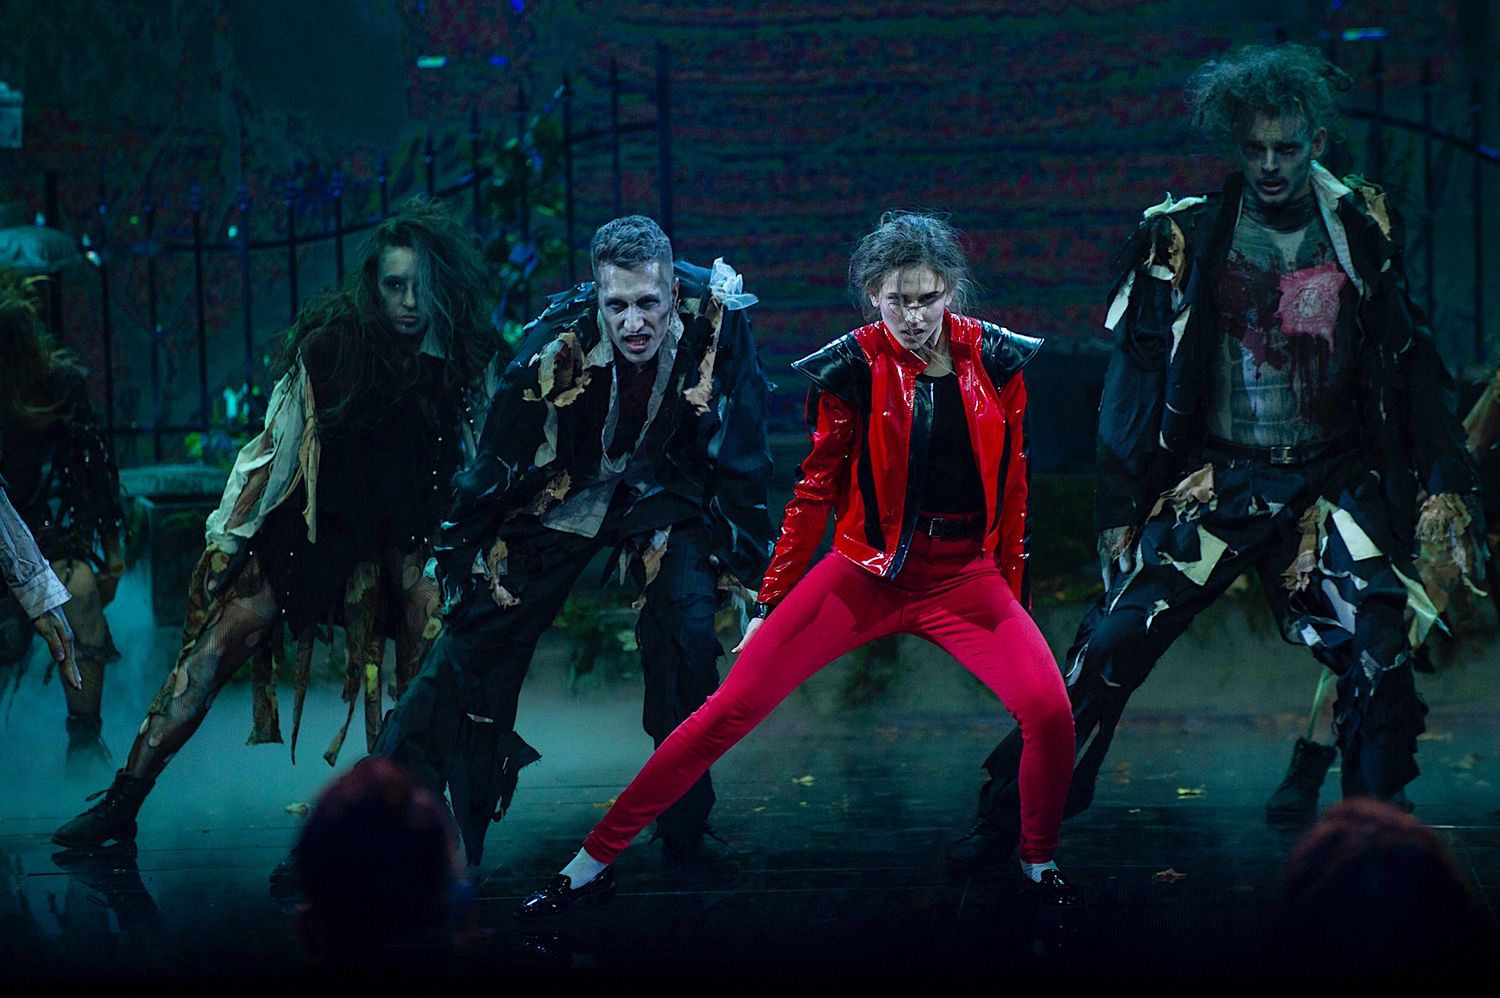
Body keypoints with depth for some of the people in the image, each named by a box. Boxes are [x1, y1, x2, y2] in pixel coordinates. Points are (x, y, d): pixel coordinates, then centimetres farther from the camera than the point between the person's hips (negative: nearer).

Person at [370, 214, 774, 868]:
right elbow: (499, 460, -14)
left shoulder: (716, 322, -26)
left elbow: (740, 462, -12)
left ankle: (685, 832, -2)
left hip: (663, 494, 1)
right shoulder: (557, 341, -29)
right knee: (476, 637, -2)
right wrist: (461, 554, -6)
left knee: (690, 637, -17)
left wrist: (743, 563, -8)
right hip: (562, 493, 0)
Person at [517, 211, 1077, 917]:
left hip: (965, 574, 2)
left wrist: (1011, 591, 10)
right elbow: (817, 490, 2)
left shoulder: (996, 359, -1)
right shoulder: (853, 368, -6)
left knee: (1049, 709, -19)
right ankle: (594, 861, -1)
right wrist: (769, 603, 5)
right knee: (733, 706, -9)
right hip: (867, 570, -1)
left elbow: (1013, 486, 8)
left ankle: (1038, 864, 10)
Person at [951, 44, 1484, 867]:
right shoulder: (1184, 236, -3)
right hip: (1212, 481, -1)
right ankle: (1008, 820, 0)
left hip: (1328, 484, 1)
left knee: (1382, 658, -12)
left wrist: (1444, 484, 0)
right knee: (1112, 645, -10)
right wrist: (1119, 507, -1)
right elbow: (1136, 375, 1)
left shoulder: (1364, 231, 2)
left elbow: (1413, 367, 7)